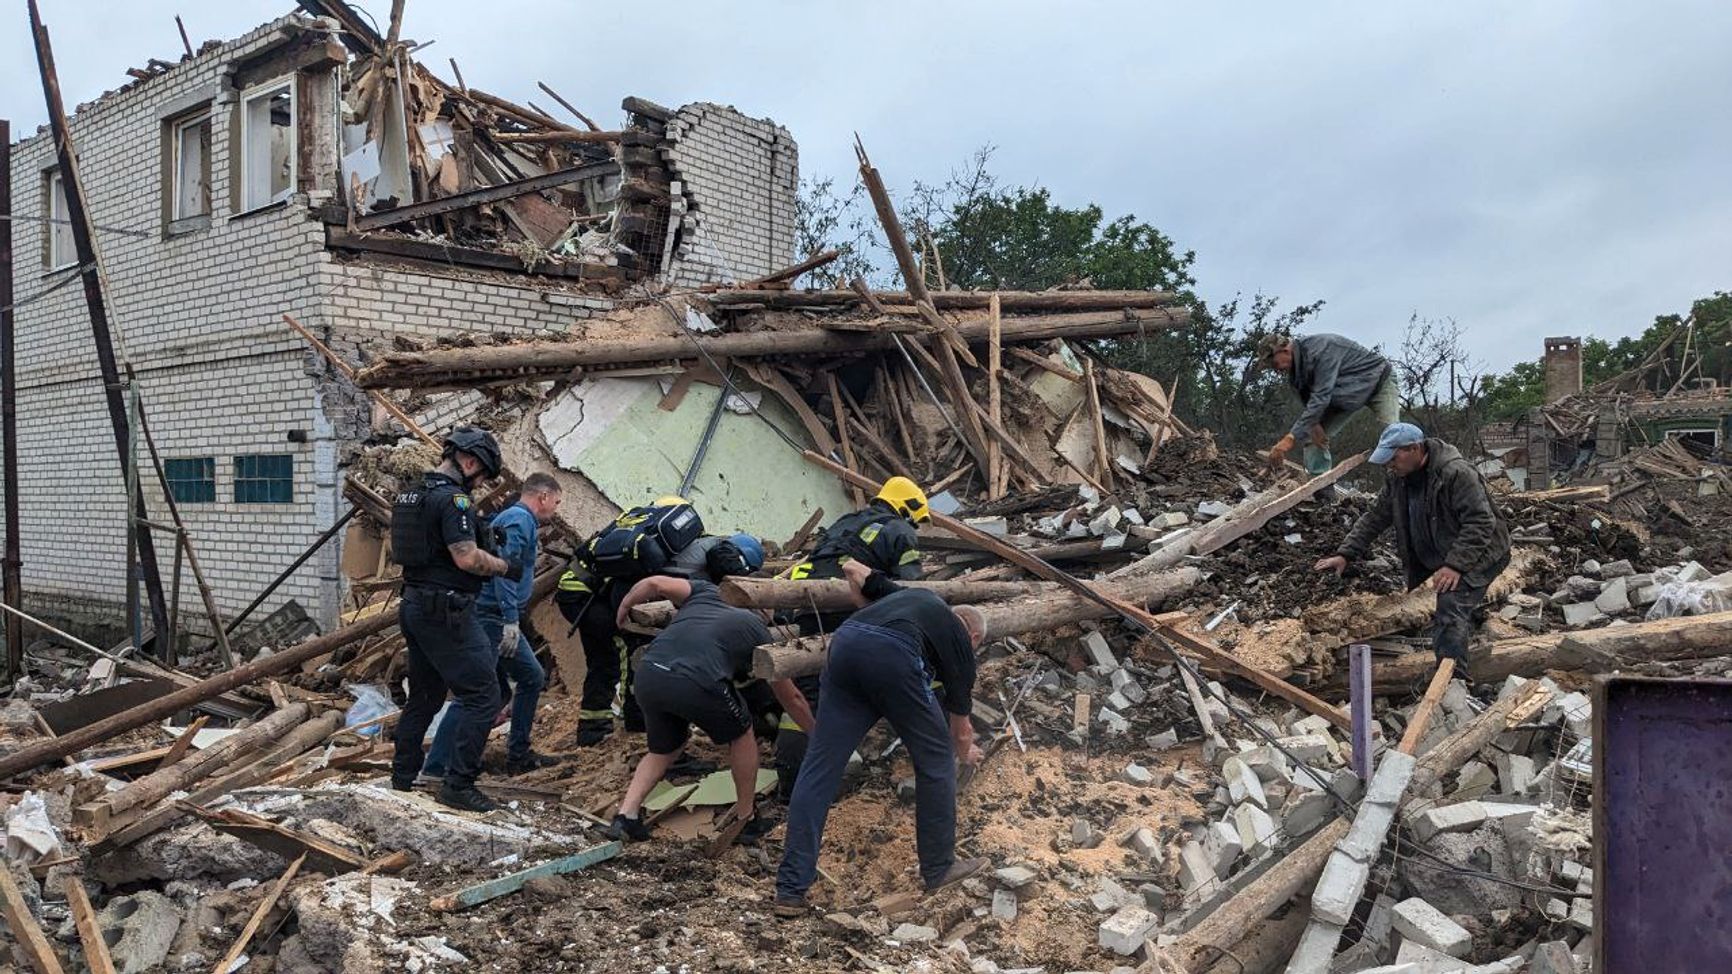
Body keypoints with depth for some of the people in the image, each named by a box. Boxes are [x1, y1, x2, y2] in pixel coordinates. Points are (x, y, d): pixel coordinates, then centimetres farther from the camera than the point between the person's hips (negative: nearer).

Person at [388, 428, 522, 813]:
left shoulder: (413, 494, 14)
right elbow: (467, 557, -24)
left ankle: (402, 777, 27)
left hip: (415, 605, 10)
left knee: (424, 695, 19)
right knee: (482, 695, -6)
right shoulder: (453, 498, -17)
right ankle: (458, 784, -6)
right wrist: (505, 567, -8)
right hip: (446, 611, -10)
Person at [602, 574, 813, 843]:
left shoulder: (705, 593, 31)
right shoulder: (758, 633, 25)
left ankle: (626, 816, 17)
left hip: (647, 676, 4)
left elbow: (654, 583, 14)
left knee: (663, 749, 30)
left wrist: (623, 608, 33)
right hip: (696, 682, -4)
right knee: (741, 735, 26)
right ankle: (746, 819, 33)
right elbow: (791, 699, 35)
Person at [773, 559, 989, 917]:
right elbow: (960, 729, 37)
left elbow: (853, 569, 39)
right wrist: (966, 752, 59)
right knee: (935, 760, 18)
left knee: (820, 768, 6)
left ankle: (791, 889, 6)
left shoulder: (911, 595, 38)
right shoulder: (960, 641, 27)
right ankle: (939, 868, 29)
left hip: (845, 642, 5)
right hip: (893, 656, -4)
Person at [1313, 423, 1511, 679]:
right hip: (1438, 559, 9)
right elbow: (1375, 517, 8)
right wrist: (1346, 554, 0)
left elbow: (1480, 523, -27)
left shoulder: (1457, 473, -25)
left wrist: (1455, 565, -34)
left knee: (1451, 607, -26)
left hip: (1477, 555, -9)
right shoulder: (1396, 477, 1)